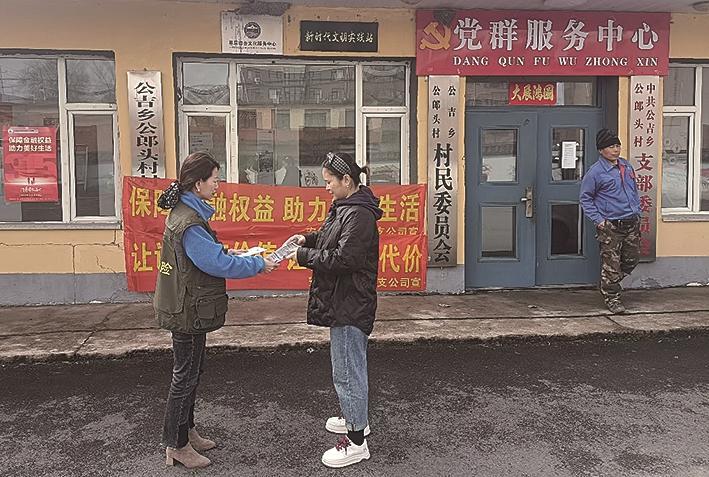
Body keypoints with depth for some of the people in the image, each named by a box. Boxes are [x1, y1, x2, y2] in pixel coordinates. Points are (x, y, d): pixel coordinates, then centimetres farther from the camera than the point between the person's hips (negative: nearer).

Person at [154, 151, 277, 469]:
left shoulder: (185, 212, 8)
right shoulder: (189, 223, -26)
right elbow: (218, 264, -25)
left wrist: (226, 252, 8)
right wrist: (258, 265, -15)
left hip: (187, 308, 10)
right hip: (189, 311, -10)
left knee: (191, 371, 21)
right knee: (185, 375, 3)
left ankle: (187, 431, 35)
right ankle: (176, 446, 17)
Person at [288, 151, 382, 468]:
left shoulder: (358, 214, -21)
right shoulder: (347, 207, 12)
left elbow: (344, 258, -25)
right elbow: (334, 237, 24)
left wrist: (304, 256, -16)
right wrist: (309, 239, 6)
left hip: (350, 305, -11)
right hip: (344, 302, 11)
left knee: (347, 370, -2)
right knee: (349, 364, 22)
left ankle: (357, 442, 10)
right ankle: (355, 418, 40)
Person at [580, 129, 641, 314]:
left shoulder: (626, 166, 10)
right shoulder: (596, 172, -10)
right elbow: (585, 198, -6)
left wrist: (637, 212, 14)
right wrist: (598, 220, -11)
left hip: (631, 223, 7)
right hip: (610, 226, -7)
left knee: (632, 259, 12)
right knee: (611, 263, -2)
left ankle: (607, 284, 32)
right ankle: (612, 297, 12)